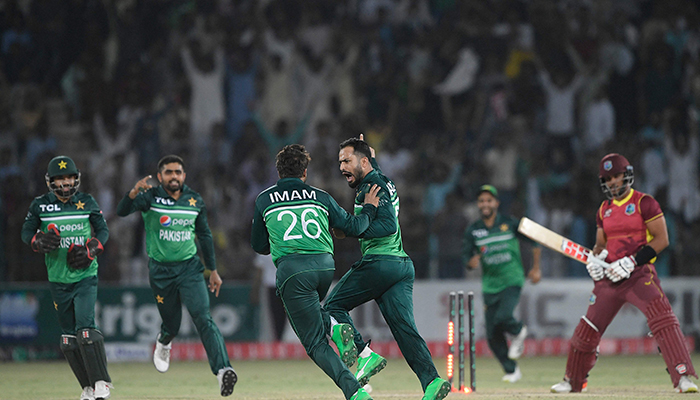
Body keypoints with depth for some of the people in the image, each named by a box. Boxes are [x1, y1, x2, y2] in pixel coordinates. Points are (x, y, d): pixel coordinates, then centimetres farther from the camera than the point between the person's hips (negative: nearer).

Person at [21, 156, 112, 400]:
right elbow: (26, 233, 5)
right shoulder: (40, 205, 0)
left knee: (85, 326, -19)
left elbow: (103, 229, 7)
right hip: (58, 280, 2)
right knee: (68, 335, 5)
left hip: (85, 276, -2)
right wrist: (40, 241, -17)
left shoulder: (87, 202, 0)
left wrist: (91, 249, -12)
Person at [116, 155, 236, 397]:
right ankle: (163, 342, 49)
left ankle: (222, 370, -28)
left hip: (189, 268, 1)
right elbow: (122, 211, -25)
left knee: (203, 319, -16)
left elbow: (204, 235, 13)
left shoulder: (195, 201, 2)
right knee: (172, 324, 10)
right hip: (161, 270, -1)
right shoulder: (150, 197, -8)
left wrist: (213, 270, 14)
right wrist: (134, 193, -46)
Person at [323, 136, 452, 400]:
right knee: (405, 328, -2)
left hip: (379, 263, -9)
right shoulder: (384, 182, 21)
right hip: (403, 265, 9)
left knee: (333, 307, 5)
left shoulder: (371, 187, -8)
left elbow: (388, 226, -19)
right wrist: (371, 156, 45)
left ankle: (366, 356, -11)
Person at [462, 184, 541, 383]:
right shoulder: (472, 231, 3)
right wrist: (472, 261, -22)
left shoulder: (510, 224, -3)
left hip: (512, 281, -4)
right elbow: (466, 257, 1)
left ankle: (518, 331, 8)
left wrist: (536, 268, 9)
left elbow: (534, 241, 8)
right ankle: (512, 371, 16)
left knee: (502, 318, -27)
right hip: (490, 286, 4)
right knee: (493, 336, 0)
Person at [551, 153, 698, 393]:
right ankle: (573, 381, 28)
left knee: (662, 319, -26)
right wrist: (594, 258, 1)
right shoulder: (605, 210, 15)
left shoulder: (644, 203, -4)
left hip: (640, 274, -6)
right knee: (588, 328, 9)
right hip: (609, 277, 6)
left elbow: (661, 239, -9)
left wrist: (632, 262, -17)